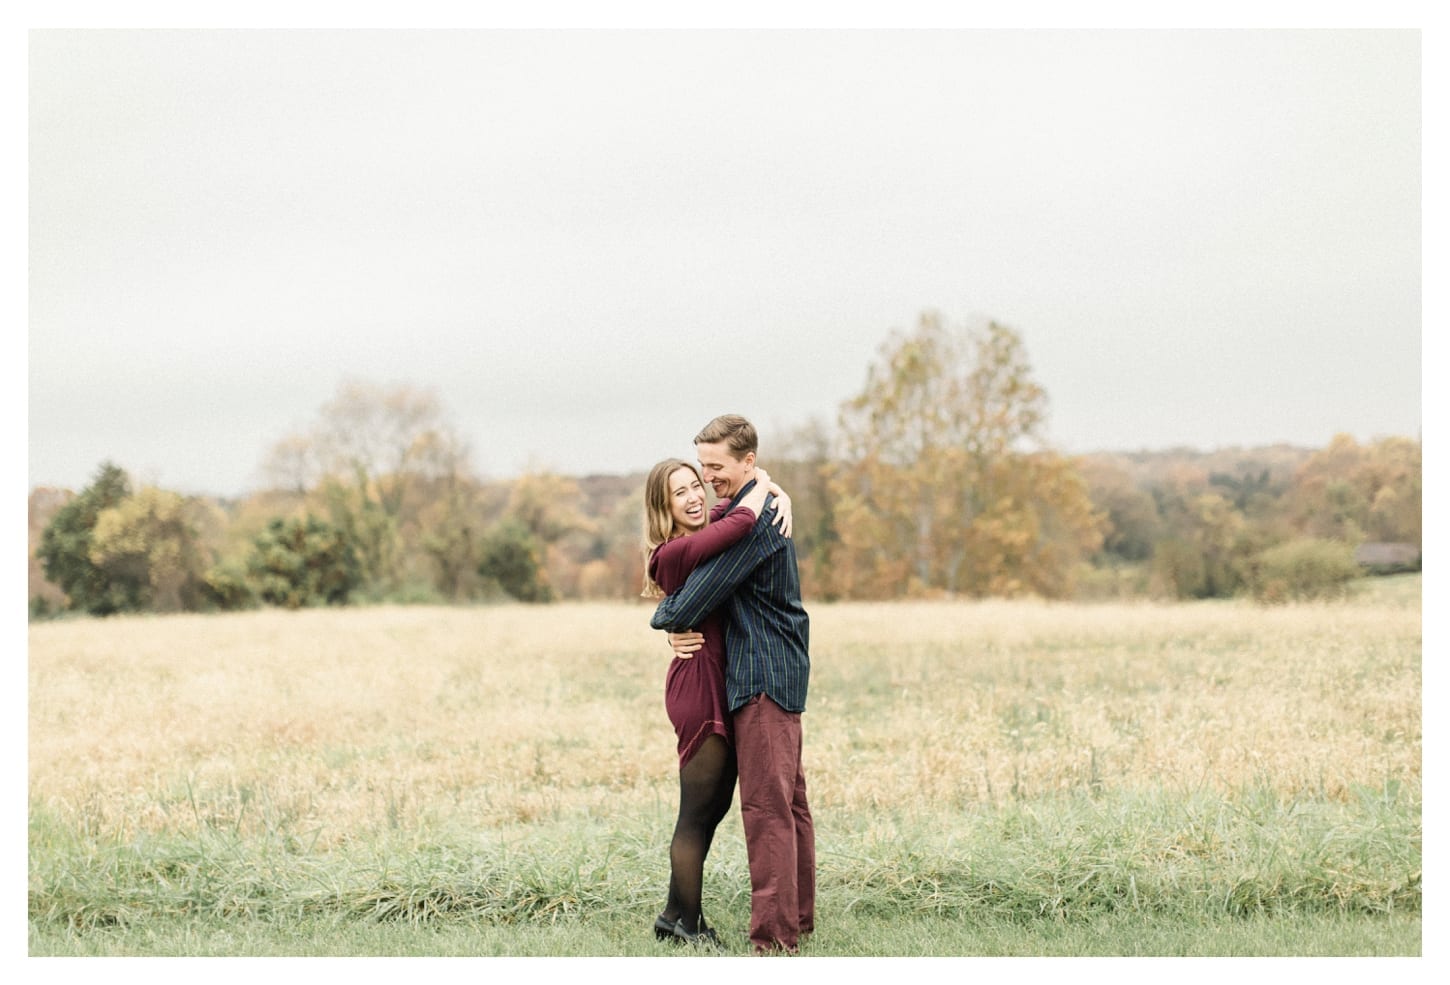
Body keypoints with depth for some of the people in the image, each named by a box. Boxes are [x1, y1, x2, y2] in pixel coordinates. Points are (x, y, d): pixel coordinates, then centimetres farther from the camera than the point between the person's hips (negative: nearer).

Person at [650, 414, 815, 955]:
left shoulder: (753, 519, -17)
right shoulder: (766, 507, 17)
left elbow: (703, 592, -18)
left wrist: (664, 616, 4)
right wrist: (676, 607, 8)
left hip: (764, 674, -11)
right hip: (779, 668, 11)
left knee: (766, 804, -11)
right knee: (790, 800, 14)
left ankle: (775, 936, -12)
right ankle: (798, 920, 22)